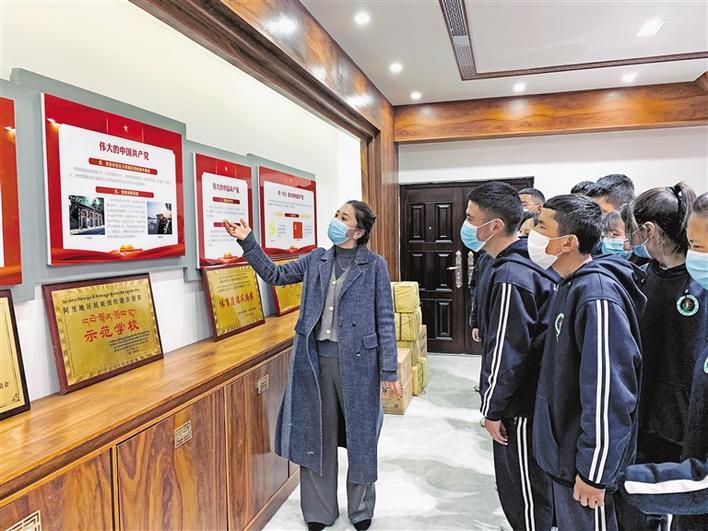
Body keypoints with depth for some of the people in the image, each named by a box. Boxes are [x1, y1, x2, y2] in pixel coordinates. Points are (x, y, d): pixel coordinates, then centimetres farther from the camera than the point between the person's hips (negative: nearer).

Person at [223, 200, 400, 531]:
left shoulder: (374, 265, -5)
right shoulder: (317, 259, 7)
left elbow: (385, 319, -5)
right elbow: (276, 275, 14)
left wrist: (389, 370, -7)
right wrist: (248, 243, 4)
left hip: (356, 361, -3)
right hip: (316, 359, 4)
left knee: (360, 434, 11)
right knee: (317, 433, 13)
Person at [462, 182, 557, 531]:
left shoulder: (510, 277, -25)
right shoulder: (531, 262, 5)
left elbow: (506, 352, -24)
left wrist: (492, 409, -14)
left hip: (519, 407, -9)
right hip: (534, 396, 9)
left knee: (523, 493, 9)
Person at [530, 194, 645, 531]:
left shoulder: (597, 297, -27)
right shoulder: (573, 284, 4)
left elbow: (609, 393, -28)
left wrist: (595, 472, -20)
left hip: (585, 462, -9)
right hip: (565, 447, 9)